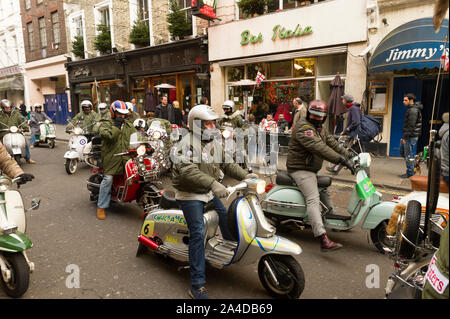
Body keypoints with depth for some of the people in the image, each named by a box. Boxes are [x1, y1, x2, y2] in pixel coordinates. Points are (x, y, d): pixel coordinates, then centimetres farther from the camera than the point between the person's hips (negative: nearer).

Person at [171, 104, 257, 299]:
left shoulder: (213, 143, 9)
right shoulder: (188, 143, -19)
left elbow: (226, 164, 15)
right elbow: (187, 171, -34)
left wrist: (244, 175, 1)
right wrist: (213, 184, -45)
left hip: (210, 193, 8)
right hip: (191, 195, -8)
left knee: (227, 217, 17)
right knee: (198, 234, -14)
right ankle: (197, 286, -8)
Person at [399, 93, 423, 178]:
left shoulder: (413, 110, -17)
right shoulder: (411, 109, 16)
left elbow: (411, 126, -23)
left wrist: (405, 137, -21)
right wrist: (404, 136, 19)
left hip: (411, 136, -10)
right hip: (409, 136, 10)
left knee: (408, 155, -3)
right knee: (401, 151, 18)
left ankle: (410, 173, 6)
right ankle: (413, 166, 25)